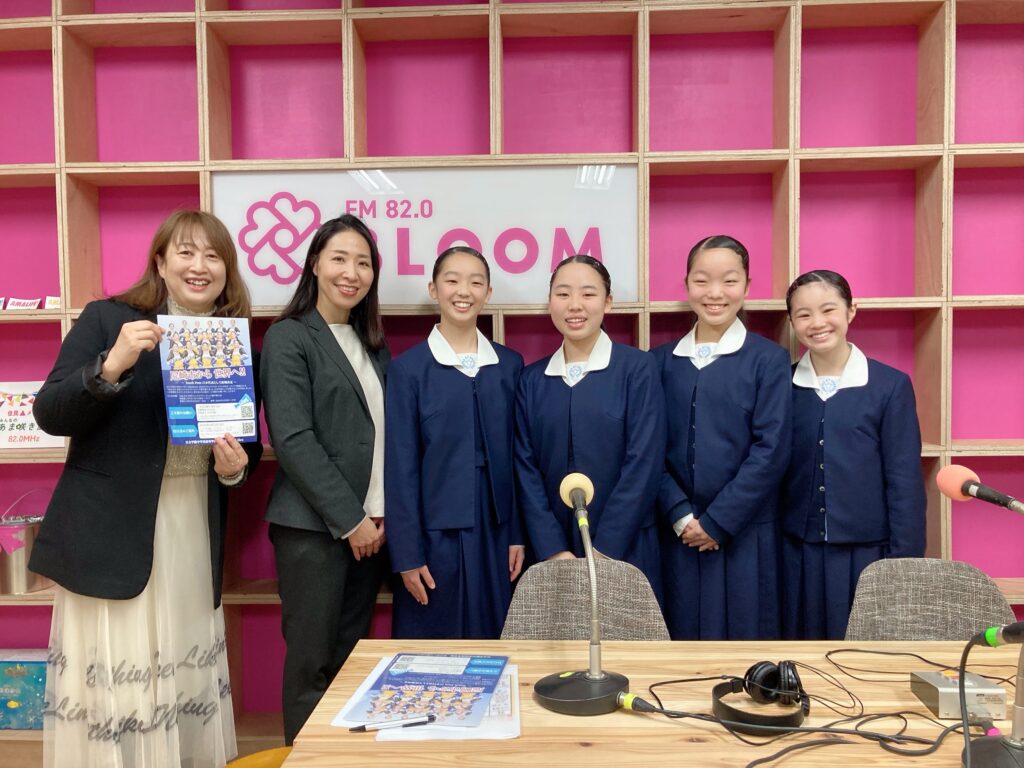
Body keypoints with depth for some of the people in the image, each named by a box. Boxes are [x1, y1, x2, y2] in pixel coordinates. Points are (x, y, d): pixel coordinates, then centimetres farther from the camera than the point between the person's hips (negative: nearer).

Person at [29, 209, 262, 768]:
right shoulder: (107, 318, -3)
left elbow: (246, 441, 14)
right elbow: (49, 414, -9)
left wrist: (236, 465, -8)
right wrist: (111, 366, -24)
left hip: (195, 532, 4)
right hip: (110, 530, -3)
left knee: (187, 674, 11)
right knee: (112, 675, 1)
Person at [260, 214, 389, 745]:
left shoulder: (372, 343, 13)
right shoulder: (288, 338, -6)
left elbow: (383, 433, 13)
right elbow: (293, 439, -14)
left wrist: (380, 512, 1)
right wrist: (349, 518, -14)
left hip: (371, 523, 6)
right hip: (313, 525, -6)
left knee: (352, 658, 13)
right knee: (312, 664, 3)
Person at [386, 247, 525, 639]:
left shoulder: (510, 365, 5)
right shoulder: (408, 368, -4)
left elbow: (517, 457, 7)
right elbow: (400, 467, -5)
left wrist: (518, 534, 3)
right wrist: (407, 554, -7)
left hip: (496, 534, 3)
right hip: (435, 534, -2)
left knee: (495, 645, 13)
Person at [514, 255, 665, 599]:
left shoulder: (638, 368, -5)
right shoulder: (531, 380, 5)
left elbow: (644, 464, -10)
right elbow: (526, 469, 1)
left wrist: (604, 552, -13)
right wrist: (554, 551, -8)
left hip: (624, 553, -2)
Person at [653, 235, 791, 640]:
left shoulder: (769, 359, -1)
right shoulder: (662, 360, 6)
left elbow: (771, 451, -8)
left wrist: (718, 522, -11)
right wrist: (681, 516, -9)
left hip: (745, 533, -2)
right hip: (679, 534, 2)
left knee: (744, 639, 6)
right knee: (683, 639, 10)